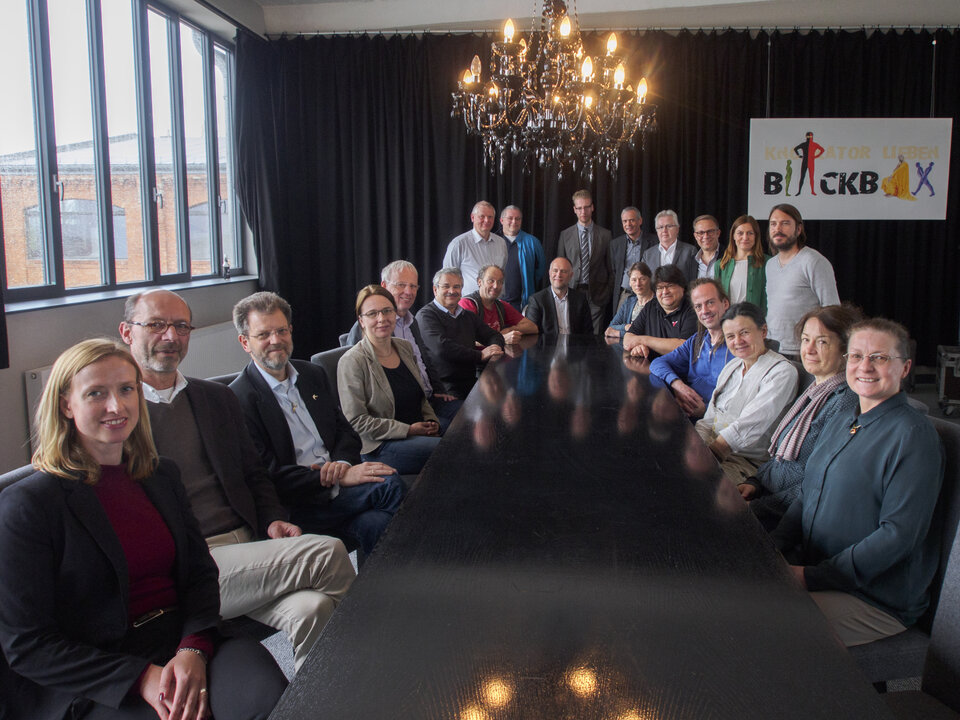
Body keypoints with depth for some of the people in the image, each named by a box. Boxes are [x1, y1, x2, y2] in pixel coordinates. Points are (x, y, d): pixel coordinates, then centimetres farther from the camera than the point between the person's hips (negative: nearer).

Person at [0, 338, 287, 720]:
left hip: (186, 645, 4)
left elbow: (201, 572, 10)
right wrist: (142, 678, -16)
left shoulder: (163, 476, 13)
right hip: (92, 686, -4)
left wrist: (193, 650, -11)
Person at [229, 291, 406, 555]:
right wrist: (339, 479, -21)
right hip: (294, 502, -6)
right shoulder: (238, 398, -7)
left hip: (336, 481, 6)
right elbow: (268, 475, -14)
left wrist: (343, 464, -7)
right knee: (390, 484, -26)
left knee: (373, 524, -28)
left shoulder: (313, 375, 16)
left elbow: (345, 431, 17)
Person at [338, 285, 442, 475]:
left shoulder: (405, 348, 13)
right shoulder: (352, 361, -9)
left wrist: (432, 422, 3)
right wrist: (408, 430, -15)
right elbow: (356, 421, -13)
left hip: (418, 435, 7)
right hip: (379, 448, -7)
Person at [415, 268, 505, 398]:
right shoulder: (426, 315, -2)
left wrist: (495, 347, -2)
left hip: (471, 381, 7)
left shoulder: (468, 316, 23)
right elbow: (441, 347, -16)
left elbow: (494, 335, 25)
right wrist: (480, 355, -16)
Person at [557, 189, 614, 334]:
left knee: (595, 337, -3)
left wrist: (608, 292, 0)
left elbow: (611, 267, 8)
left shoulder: (605, 235, 6)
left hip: (597, 295, 0)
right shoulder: (565, 235, 8)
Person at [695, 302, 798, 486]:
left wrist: (711, 450, -24)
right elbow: (709, 419, 11)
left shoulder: (782, 371, -10)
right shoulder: (732, 366, 15)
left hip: (749, 461, -7)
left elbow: (748, 427, -19)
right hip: (714, 447, 7)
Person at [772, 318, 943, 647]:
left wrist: (812, 577, -20)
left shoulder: (914, 435, -14)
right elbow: (807, 496, 17)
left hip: (878, 603, -7)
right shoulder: (838, 422, 12)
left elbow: (898, 535, -19)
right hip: (814, 568, 7)